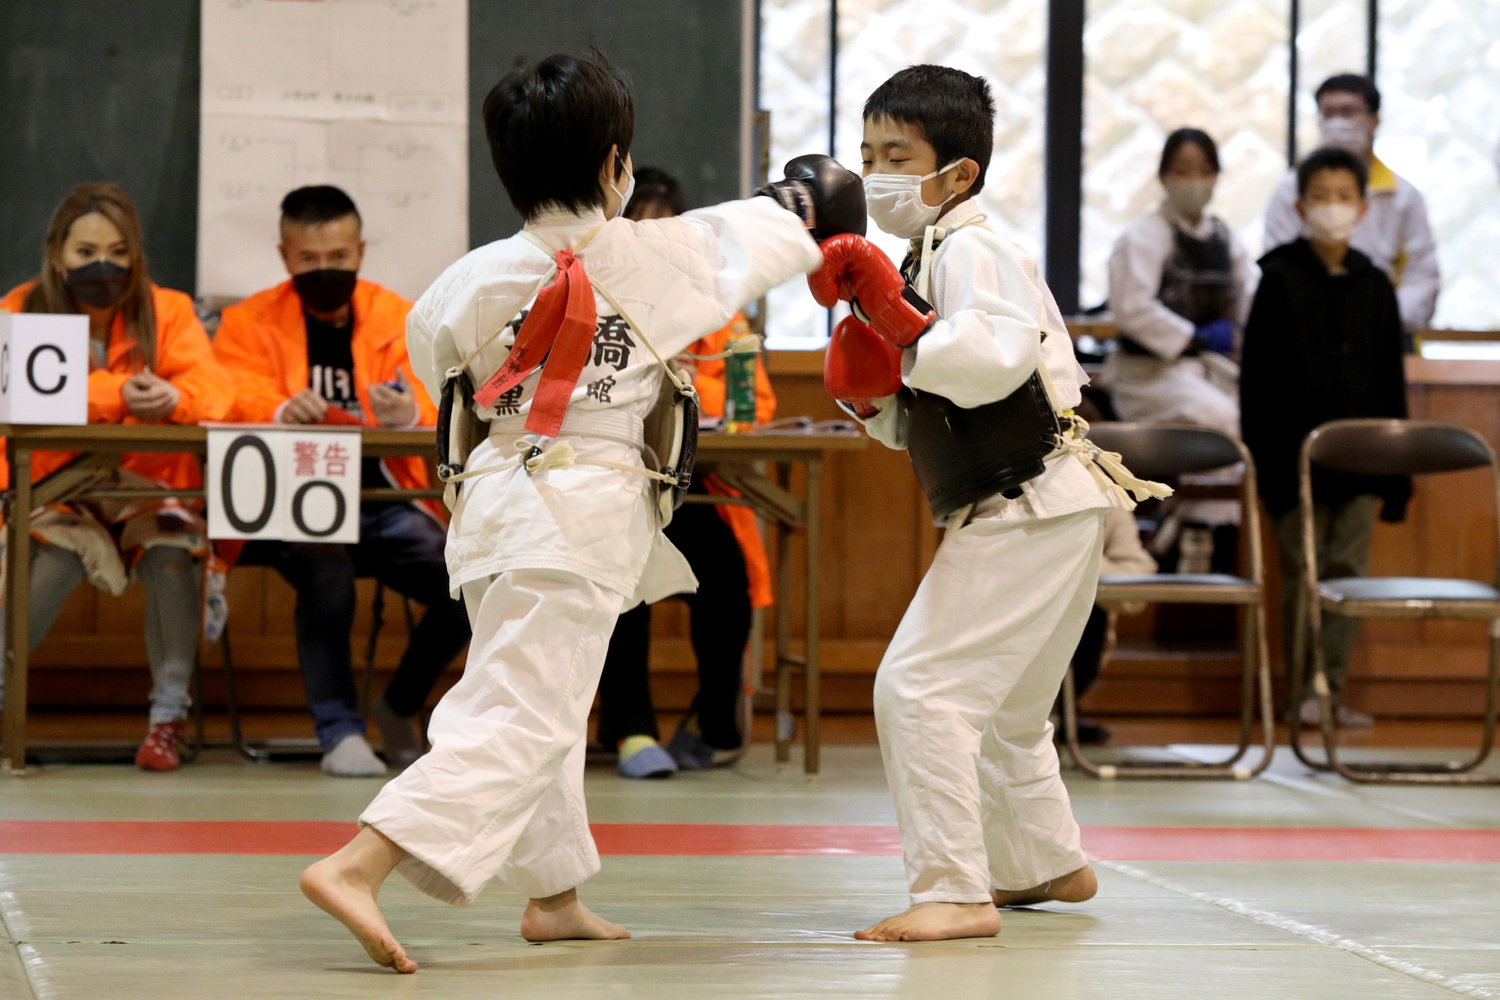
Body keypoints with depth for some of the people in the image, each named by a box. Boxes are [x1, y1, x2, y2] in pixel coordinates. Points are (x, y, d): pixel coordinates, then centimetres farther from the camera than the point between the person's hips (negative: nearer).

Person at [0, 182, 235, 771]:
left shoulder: (166, 311, 2)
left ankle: (169, 715, -21)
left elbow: (215, 390, -14)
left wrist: (172, 397, -39)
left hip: (147, 485, 1)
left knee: (175, 540, -30)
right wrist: (116, 395, -35)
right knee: (50, 557, -30)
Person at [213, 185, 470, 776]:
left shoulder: (400, 321, 10)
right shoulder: (250, 324, 6)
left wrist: (410, 416, -29)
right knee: (327, 571, -37)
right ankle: (339, 730, -20)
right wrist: (283, 413, -35)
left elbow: (435, 416, -4)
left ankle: (399, 708, 8)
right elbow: (235, 407, -11)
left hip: (383, 506, 3)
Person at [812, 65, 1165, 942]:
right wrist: (870, 391, 1)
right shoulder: (927, 259, 17)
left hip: (1030, 511, -11)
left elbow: (994, 360, -34)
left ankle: (955, 892, -17)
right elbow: (919, 426, 20)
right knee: (1001, 705, 27)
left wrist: (898, 320, -31)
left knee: (922, 686, -17)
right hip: (1042, 510, 11)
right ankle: (1046, 864, 45)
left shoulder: (973, 252, -14)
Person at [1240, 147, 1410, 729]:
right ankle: (1302, 690, 5)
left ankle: (1329, 690, 4)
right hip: (1296, 456, -3)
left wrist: (1392, 472, 7)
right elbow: (1257, 379, -3)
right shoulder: (1280, 279, -1)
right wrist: (1263, 460, -9)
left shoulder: (1374, 286, 9)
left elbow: (1390, 382, 12)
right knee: (1302, 574, 0)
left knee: (1349, 571, 0)